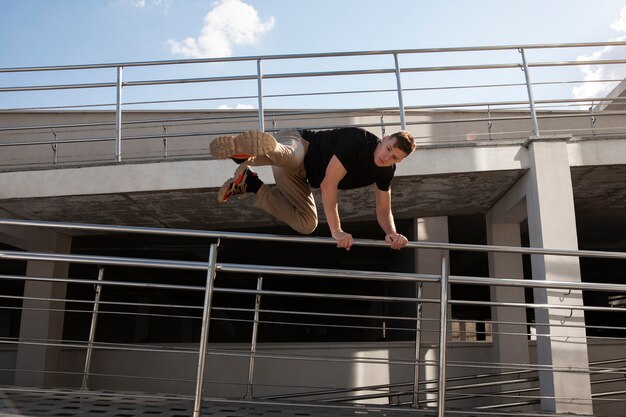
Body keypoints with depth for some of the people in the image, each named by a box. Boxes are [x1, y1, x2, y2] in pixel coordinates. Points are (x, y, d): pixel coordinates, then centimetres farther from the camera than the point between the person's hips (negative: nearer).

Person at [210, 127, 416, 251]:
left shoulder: (386, 171, -1)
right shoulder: (358, 140, -25)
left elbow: (383, 211, 7)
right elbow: (328, 184, -29)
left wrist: (391, 233, -16)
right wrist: (336, 231, -32)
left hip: (299, 172, 8)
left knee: (306, 224, 2)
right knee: (292, 158, -43)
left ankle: (250, 184, 4)